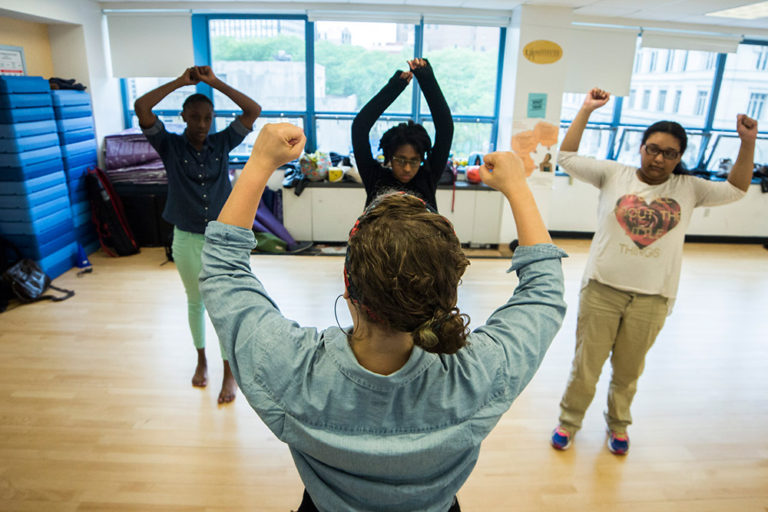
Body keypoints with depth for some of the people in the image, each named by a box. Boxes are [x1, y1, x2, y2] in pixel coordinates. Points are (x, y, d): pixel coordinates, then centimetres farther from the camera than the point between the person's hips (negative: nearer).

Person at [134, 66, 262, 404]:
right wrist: (180, 82, -13)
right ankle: (201, 360, 39)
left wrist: (215, 82, -11)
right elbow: (141, 108, -18)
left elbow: (253, 111, -10)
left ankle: (229, 372, 20)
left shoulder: (222, 143, -2)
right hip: (187, 240, 0)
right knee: (195, 302, 17)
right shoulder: (170, 146, -4)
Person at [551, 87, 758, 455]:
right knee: (585, 365, 10)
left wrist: (747, 143, -2)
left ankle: (617, 425, 43)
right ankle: (569, 421, 32)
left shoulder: (689, 188, 6)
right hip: (602, 289, -2)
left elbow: (735, 190, 8)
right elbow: (567, 157, -3)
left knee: (628, 372, 19)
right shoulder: (613, 175, -1)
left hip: (652, 299, 2)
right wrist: (586, 111, -5)